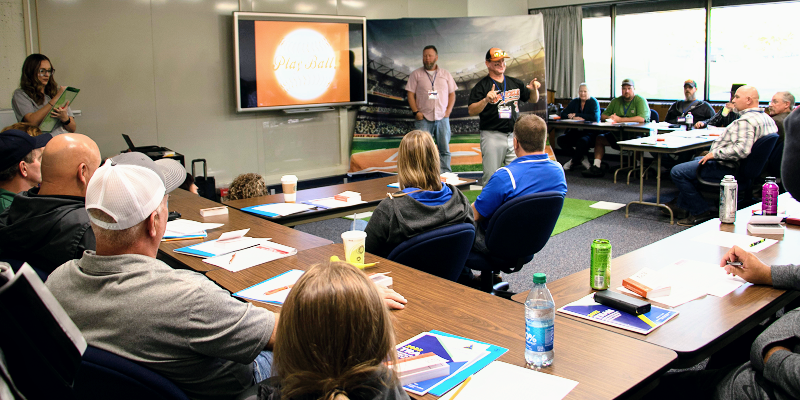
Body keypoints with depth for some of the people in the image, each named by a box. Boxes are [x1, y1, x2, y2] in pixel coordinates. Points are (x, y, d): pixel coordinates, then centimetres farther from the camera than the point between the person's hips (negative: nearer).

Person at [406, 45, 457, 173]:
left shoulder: (445, 74, 13)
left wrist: (448, 110, 0)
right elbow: (410, 94, 3)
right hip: (423, 118, -2)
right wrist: (416, 112, -7)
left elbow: (452, 93, 14)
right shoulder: (416, 74, 7)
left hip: (442, 118, 2)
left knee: (444, 149, 4)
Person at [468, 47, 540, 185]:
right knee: (490, 178, -5)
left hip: (514, 135, 5)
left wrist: (534, 90, 0)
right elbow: (471, 111, -10)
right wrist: (486, 100, -27)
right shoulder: (482, 86, -2)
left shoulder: (515, 83, 14)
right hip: (492, 136, -5)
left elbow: (533, 100, 22)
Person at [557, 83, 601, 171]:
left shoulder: (594, 102, 0)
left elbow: (595, 117, -17)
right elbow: (563, 114, 6)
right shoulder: (575, 102, 14)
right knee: (561, 139, -21)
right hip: (575, 131, 5)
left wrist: (575, 115, -14)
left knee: (582, 141, -37)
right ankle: (581, 157, -12)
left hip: (590, 132, -5)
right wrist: (573, 118, -17)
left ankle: (573, 162, -11)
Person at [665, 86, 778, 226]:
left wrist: (715, 154, -27)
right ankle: (681, 205, 32)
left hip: (727, 169, -11)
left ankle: (701, 212, -2)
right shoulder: (767, 119, 7)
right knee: (696, 161, 33)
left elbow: (742, 150, -39)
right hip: (739, 167, 11)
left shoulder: (746, 121, -26)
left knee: (677, 172, -9)